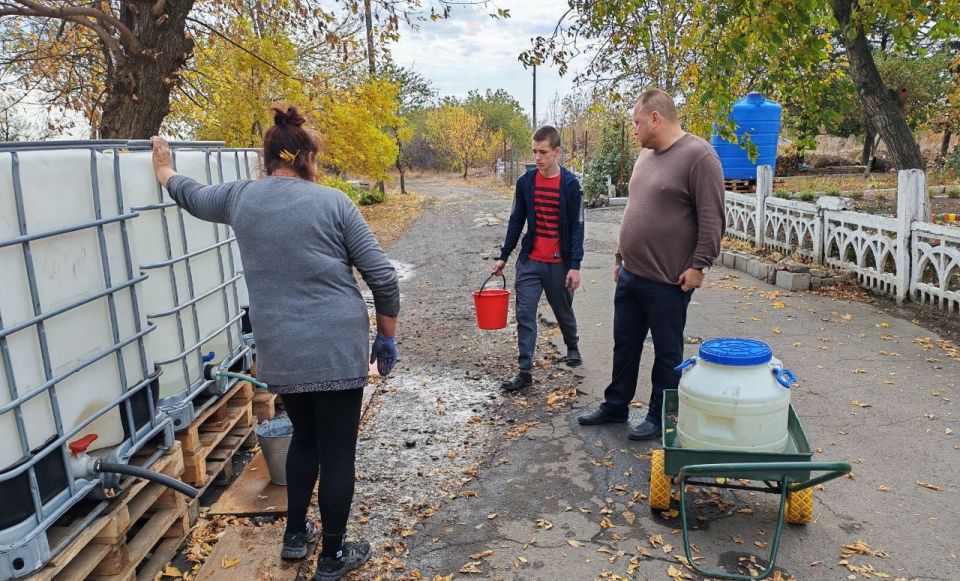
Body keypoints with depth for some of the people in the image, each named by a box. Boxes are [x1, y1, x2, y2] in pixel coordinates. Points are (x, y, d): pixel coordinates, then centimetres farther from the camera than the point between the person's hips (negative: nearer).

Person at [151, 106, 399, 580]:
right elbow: (382, 277, -6)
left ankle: (295, 534, 38)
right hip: (336, 349, -4)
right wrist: (387, 337, 5)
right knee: (337, 451, 9)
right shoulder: (332, 201, -4)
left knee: (304, 436, 26)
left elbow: (192, 196, 29)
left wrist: (165, 171, 50)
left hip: (279, 352, 4)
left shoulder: (239, 197, 6)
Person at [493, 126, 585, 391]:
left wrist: (575, 265, -13)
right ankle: (524, 371, 2)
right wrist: (503, 257, 8)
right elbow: (516, 221, 8)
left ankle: (572, 347, 44)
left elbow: (577, 227, -8)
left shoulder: (570, 184, -8)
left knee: (564, 311, 16)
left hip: (559, 263, -2)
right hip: (529, 261, 2)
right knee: (525, 314, -3)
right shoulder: (525, 182, 0)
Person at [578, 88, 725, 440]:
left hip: (667, 281, -8)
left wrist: (699, 265, -18)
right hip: (629, 275, 8)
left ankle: (659, 418, 22)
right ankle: (615, 406, 33)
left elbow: (712, 217, -17)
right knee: (625, 345, 17)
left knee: (667, 353, 8)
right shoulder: (646, 155, 13)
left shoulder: (698, 155, -14)